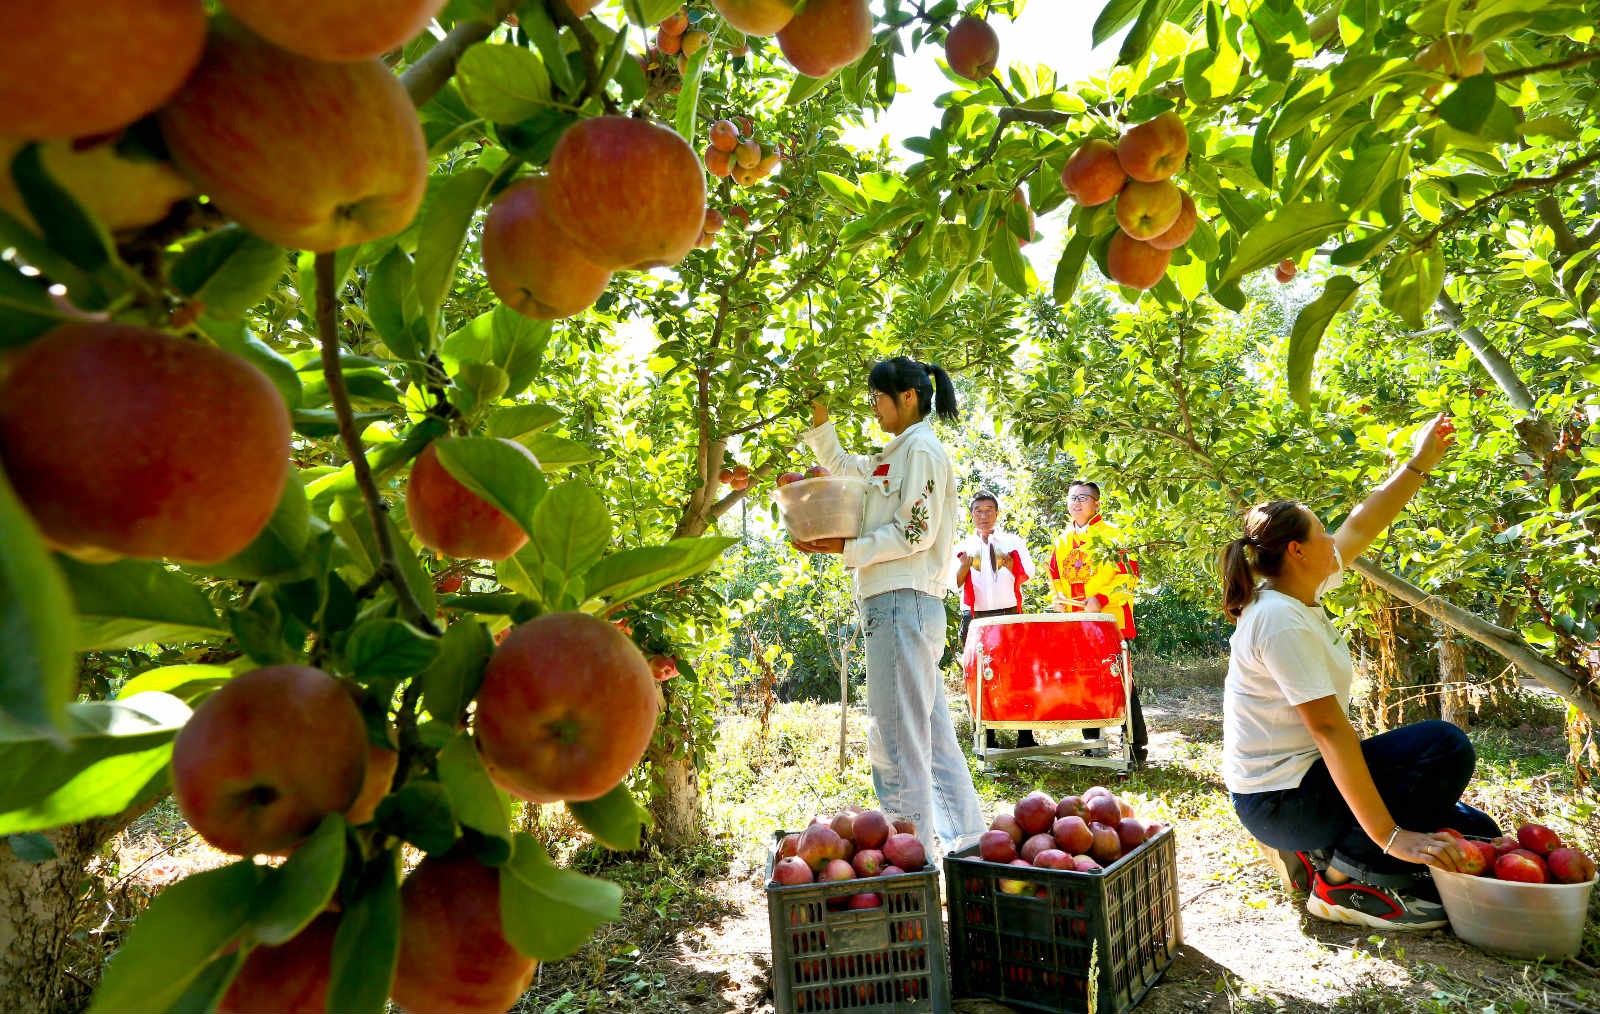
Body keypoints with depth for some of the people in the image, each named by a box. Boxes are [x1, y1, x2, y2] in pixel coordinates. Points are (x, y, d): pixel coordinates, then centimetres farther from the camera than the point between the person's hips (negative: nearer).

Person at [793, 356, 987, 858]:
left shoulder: (922, 449, -7)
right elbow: (841, 466, 32)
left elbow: (916, 533, -15)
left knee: (895, 736, -8)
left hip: (905, 601, -10)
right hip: (893, 602, 10)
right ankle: (966, 838, 24)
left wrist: (846, 548, -13)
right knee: (931, 731, 15)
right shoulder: (891, 457, 21)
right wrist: (818, 415, 21)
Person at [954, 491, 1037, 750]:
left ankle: (1025, 737, 3)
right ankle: (987, 738, 9)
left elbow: (1027, 575, 4)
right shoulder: (964, 547, 13)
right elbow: (955, 583, 5)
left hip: (1008, 614, -1)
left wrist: (1006, 561, -12)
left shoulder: (1013, 542, 11)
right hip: (975, 617, 1)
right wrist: (965, 564, -13)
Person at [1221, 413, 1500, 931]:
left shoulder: (1298, 592, 4)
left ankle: (1317, 851, 12)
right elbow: (1329, 728, -29)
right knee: (1445, 745, -17)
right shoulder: (1281, 621, -24)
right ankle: (1342, 878, -9)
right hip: (1280, 797, -9)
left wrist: (1418, 464, 21)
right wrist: (1390, 835, -29)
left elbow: (1362, 525, 17)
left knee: (1473, 831, 9)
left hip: (1303, 772, 9)